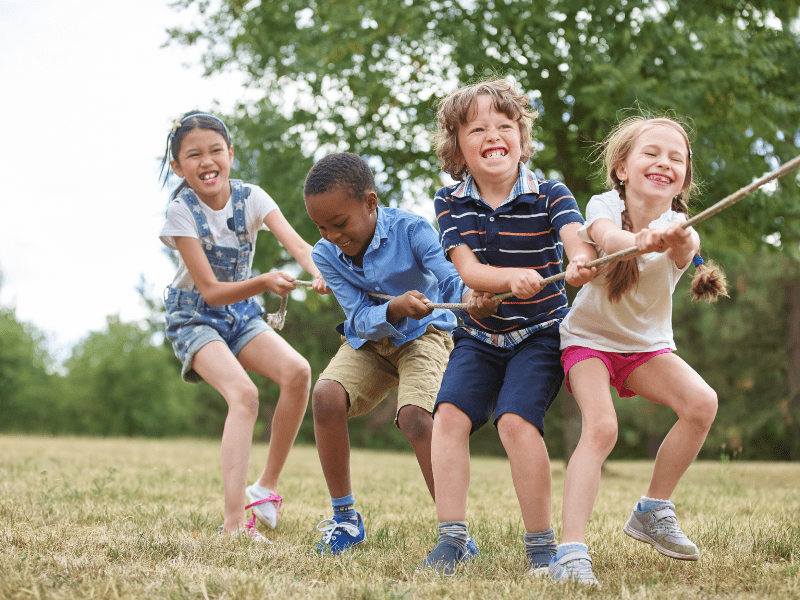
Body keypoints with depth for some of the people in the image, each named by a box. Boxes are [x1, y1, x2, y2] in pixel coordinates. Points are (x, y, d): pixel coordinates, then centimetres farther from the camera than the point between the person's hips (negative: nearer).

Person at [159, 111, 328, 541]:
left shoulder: (250, 198, -8)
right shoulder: (181, 211, -18)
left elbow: (296, 243, -25)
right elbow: (211, 291, -22)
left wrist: (321, 273, -47)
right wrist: (264, 282, -38)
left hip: (241, 313, 4)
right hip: (194, 317, -4)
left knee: (297, 372, -21)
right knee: (243, 393, -29)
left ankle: (266, 487, -6)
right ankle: (234, 522, -33)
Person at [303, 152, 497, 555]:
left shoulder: (410, 231, -22)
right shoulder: (325, 255, -13)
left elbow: (451, 278, -34)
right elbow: (361, 319, -18)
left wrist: (470, 296, -59)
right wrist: (395, 308, -40)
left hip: (424, 335, -3)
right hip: (368, 341, 4)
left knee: (414, 417, -29)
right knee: (326, 396, -24)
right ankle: (345, 519, -7)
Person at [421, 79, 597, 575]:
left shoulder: (549, 195, -9)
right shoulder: (451, 203, -3)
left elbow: (579, 241, -28)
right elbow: (468, 271, -14)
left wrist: (582, 264, -54)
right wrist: (514, 277, -37)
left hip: (540, 333, -3)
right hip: (479, 335, 3)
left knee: (516, 419, -22)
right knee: (450, 413, -17)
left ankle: (541, 543, -10)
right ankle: (453, 537, -9)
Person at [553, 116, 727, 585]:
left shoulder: (677, 226, -15)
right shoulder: (605, 205, -17)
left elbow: (686, 248, -42)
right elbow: (606, 236, -42)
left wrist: (678, 242, -67)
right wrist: (638, 241, -66)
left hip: (647, 344, 3)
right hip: (589, 338, -3)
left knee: (702, 403, -21)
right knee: (601, 427, -27)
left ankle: (654, 511, -2)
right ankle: (571, 550, -31)